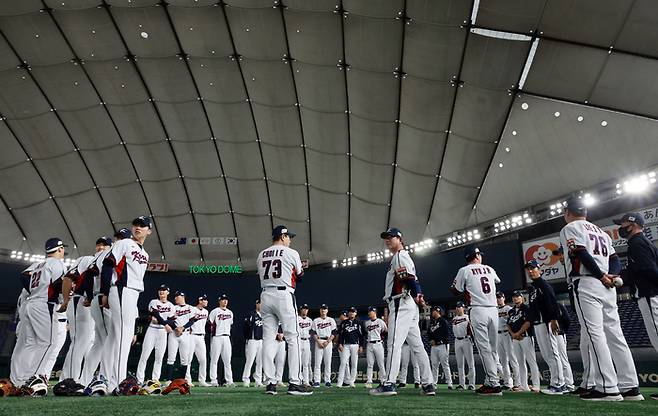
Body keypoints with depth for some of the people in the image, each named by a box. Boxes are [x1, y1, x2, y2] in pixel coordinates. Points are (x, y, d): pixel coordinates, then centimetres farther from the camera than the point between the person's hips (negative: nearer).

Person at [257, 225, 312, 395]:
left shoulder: (261, 255, 15)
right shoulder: (291, 253, 1)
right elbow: (299, 277, 9)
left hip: (265, 295, 6)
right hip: (284, 295, -6)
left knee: (268, 339, 5)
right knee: (293, 338, -3)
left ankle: (270, 383, 5)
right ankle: (295, 383, -7)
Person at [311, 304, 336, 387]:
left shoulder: (331, 320, 10)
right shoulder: (315, 320, 10)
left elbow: (334, 332, 4)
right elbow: (313, 333, 5)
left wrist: (328, 341, -8)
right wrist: (318, 341, -9)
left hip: (328, 342, 0)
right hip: (318, 341, 0)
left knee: (328, 362, -1)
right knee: (317, 362, -5)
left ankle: (327, 381, 4)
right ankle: (316, 381, -3)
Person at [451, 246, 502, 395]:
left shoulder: (464, 270, 1)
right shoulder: (489, 269, 14)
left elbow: (456, 291, 6)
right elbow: (498, 281, 36)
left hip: (478, 310, -5)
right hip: (493, 310, 5)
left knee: (484, 348, -5)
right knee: (492, 348, 11)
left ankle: (494, 384, -9)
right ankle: (489, 382, 13)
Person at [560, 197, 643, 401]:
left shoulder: (570, 228, 1)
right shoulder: (601, 232, 26)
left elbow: (582, 254, -14)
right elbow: (615, 261, 16)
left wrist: (601, 276, -10)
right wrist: (610, 276, -1)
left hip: (586, 284, -8)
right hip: (608, 287, 8)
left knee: (595, 335, -10)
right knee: (615, 335, 7)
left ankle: (608, 388, -12)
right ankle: (631, 388, 7)